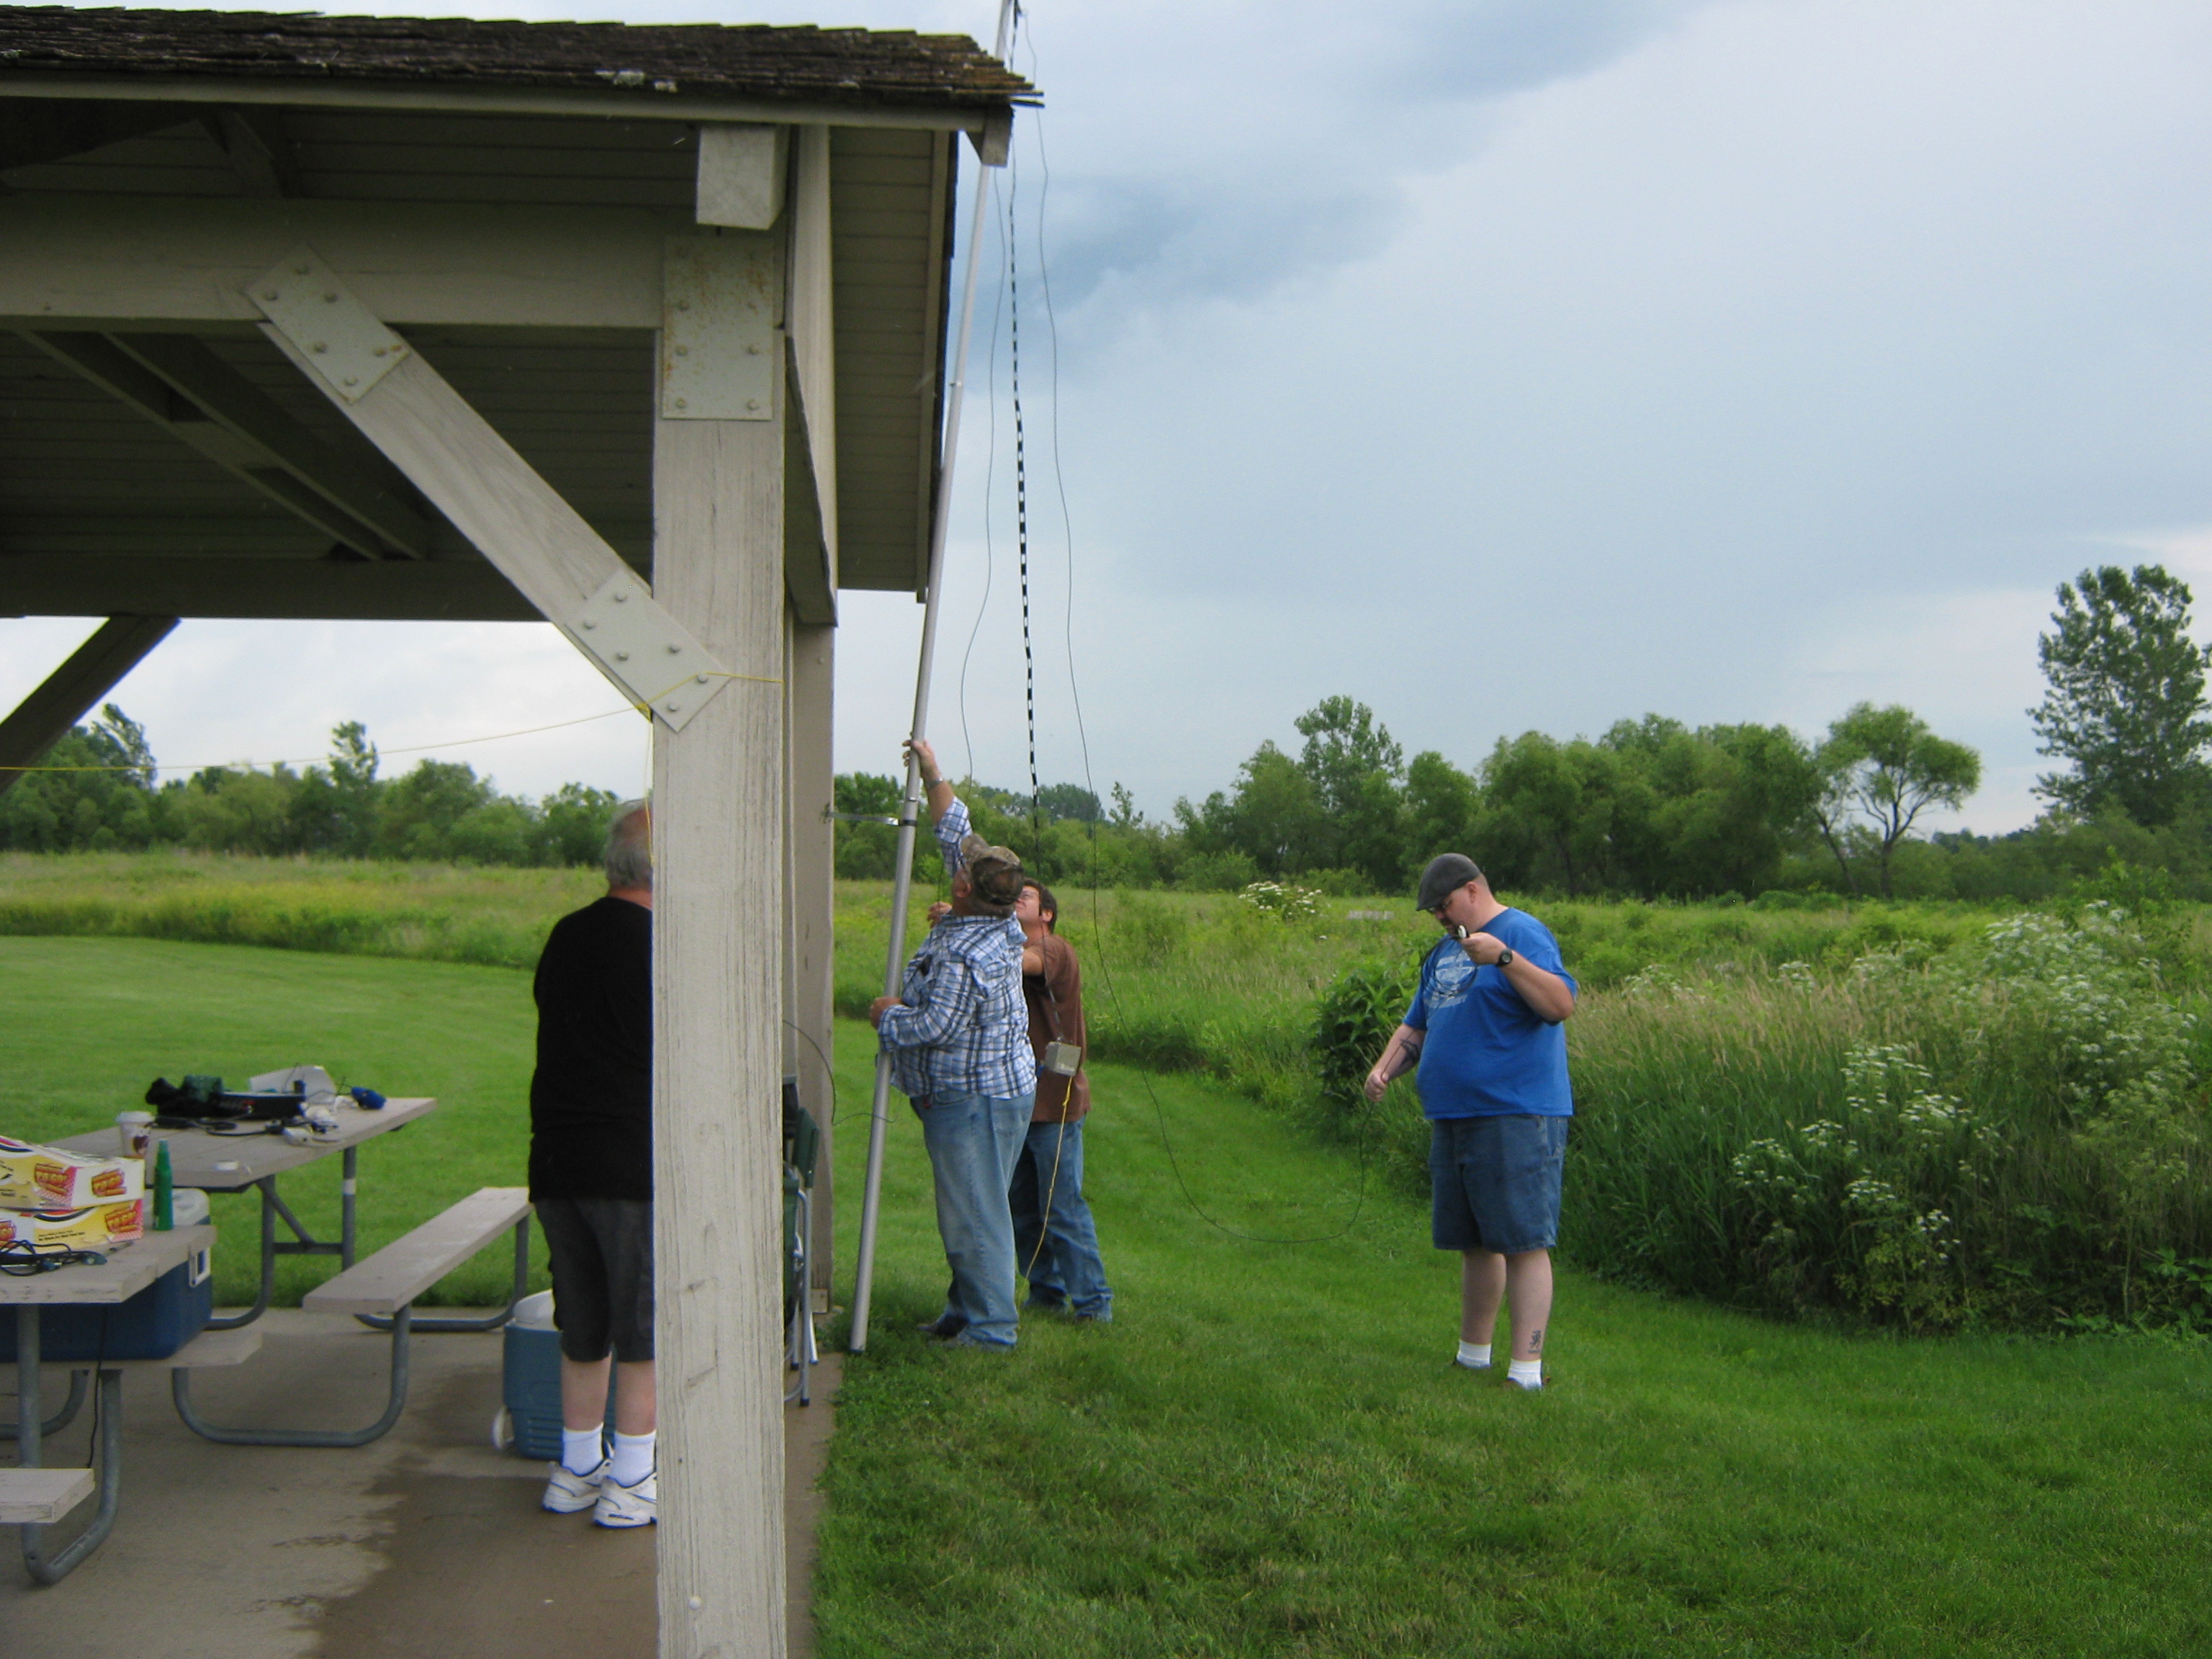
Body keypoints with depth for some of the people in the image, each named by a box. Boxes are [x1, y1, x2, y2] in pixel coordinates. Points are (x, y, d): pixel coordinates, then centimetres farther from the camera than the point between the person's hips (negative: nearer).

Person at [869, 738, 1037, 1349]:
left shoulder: (963, 960, -26)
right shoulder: (996, 924, 4)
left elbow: (932, 1028, -22)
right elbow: (955, 831, 13)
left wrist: (886, 1014, -3)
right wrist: (931, 771, 16)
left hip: (973, 1100, -10)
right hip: (997, 1090, 10)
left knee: (974, 1217, -2)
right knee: (969, 1212, 17)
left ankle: (990, 1328, 5)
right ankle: (964, 1312, 26)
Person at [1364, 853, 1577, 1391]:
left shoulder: (1522, 933, -6)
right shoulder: (1443, 953, 20)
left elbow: (1561, 1004, -20)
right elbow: (1415, 1027, 25)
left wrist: (1502, 957, -29)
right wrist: (1385, 1068, 7)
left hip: (1515, 1119, -9)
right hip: (1453, 1118, 9)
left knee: (1523, 1243, -8)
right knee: (1474, 1244, 16)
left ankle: (1527, 1370, -7)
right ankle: (1473, 1356, 27)